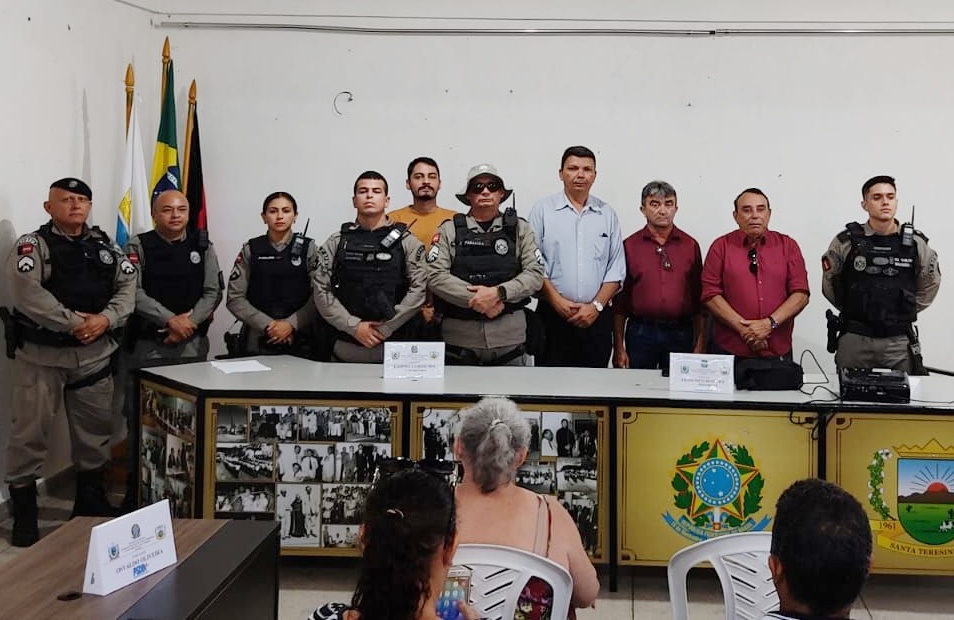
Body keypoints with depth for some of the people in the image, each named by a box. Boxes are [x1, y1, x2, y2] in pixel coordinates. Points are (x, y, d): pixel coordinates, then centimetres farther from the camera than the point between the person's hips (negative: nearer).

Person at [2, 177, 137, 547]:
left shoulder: (106, 247, 9)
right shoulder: (32, 245, -7)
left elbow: (128, 287, 4)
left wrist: (105, 319, -14)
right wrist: (74, 322, -22)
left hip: (95, 355, 5)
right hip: (41, 355, -5)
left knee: (95, 430, 14)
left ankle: (91, 500, 31)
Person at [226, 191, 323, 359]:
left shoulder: (308, 248, 2)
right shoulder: (250, 250, 4)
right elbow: (234, 298, 0)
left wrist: (291, 324, -15)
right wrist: (268, 325, -10)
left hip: (300, 342, -1)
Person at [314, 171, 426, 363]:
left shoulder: (407, 242, 4)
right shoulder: (336, 242, 8)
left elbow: (418, 290, -5)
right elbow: (321, 291, 1)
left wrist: (384, 329, -12)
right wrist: (354, 326, -10)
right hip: (345, 348, 1)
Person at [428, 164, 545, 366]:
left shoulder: (520, 228, 8)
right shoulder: (449, 230, 6)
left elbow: (535, 274, -1)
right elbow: (435, 276, -4)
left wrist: (499, 293, -16)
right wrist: (478, 299, -13)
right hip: (459, 338, 0)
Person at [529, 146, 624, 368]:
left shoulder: (607, 214, 11)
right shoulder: (543, 209, 4)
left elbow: (617, 268, 7)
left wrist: (596, 305, -5)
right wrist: (558, 302, -11)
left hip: (596, 317, 2)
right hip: (553, 316, -2)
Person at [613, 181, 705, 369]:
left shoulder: (690, 246, 6)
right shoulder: (629, 246, 2)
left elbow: (699, 299, 7)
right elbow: (619, 301, 3)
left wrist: (700, 344, 2)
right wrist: (618, 347, -2)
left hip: (680, 333, 1)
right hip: (640, 333, -1)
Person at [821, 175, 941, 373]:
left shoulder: (915, 243, 3)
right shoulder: (846, 242, -2)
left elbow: (931, 282, 17)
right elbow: (829, 283, 11)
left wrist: (907, 310, 13)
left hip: (900, 341, 1)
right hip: (854, 340, -1)